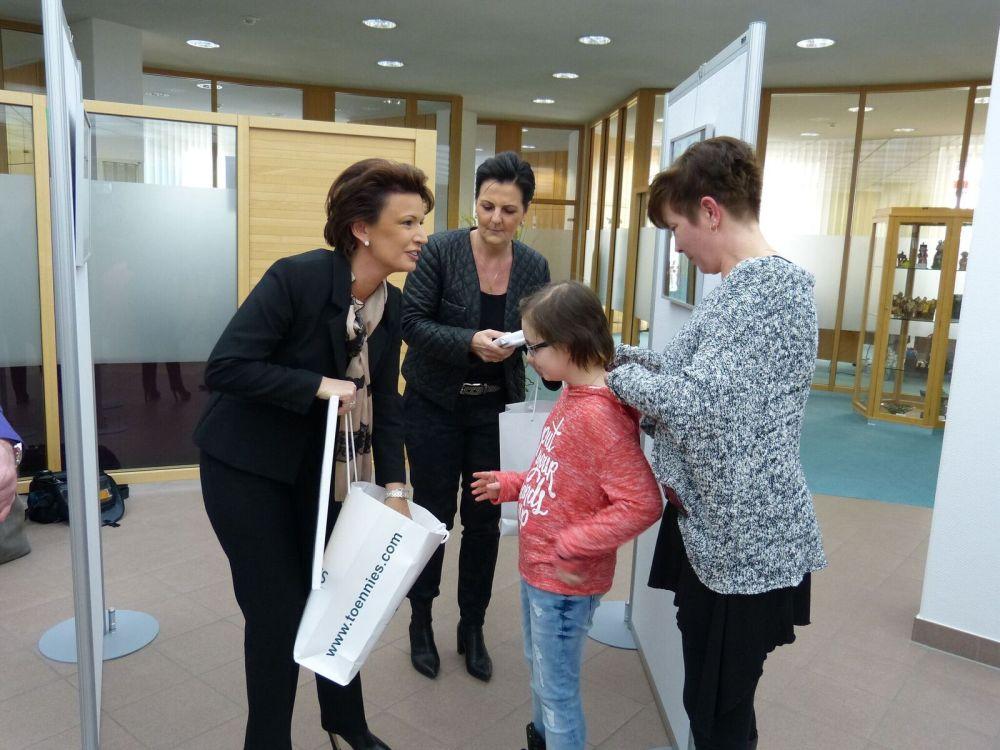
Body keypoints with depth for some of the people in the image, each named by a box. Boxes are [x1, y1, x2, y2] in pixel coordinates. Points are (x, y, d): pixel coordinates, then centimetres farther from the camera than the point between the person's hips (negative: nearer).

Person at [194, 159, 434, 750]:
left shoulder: (391, 304, -4)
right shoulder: (296, 278, -25)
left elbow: (384, 401, -1)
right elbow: (224, 367, -27)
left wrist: (395, 487, -8)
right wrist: (318, 384, -31)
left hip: (321, 465, 6)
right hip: (247, 467, -6)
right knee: (278, 610, 2)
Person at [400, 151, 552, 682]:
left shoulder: (534, 266, -2)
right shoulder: (441, 250, -12)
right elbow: (411, 322, -15)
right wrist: (470, 342, -29)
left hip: (496, 409, 3)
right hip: (436, 405, -2)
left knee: (484, 520, 10)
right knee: (433, 515, 9)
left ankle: (472, 628, 31)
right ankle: (421, 621, 32)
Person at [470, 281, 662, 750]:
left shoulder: (598, 415, -27)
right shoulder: (571, 396, 2)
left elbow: (642, 504, -30)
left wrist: (571, 546, -26)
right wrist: (509, 485, 7)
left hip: (564, 582, -9)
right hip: (536, 569, 9)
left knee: (557, 688, 11)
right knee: (540, 671, 28)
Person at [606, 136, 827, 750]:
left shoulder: (771, 286, -20)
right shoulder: (745, 284, 12)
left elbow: (693, 401, -27)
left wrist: (623, 376, -10)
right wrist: (628, 355, 7)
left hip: (743, 542, -9)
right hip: (715, 528, 9)